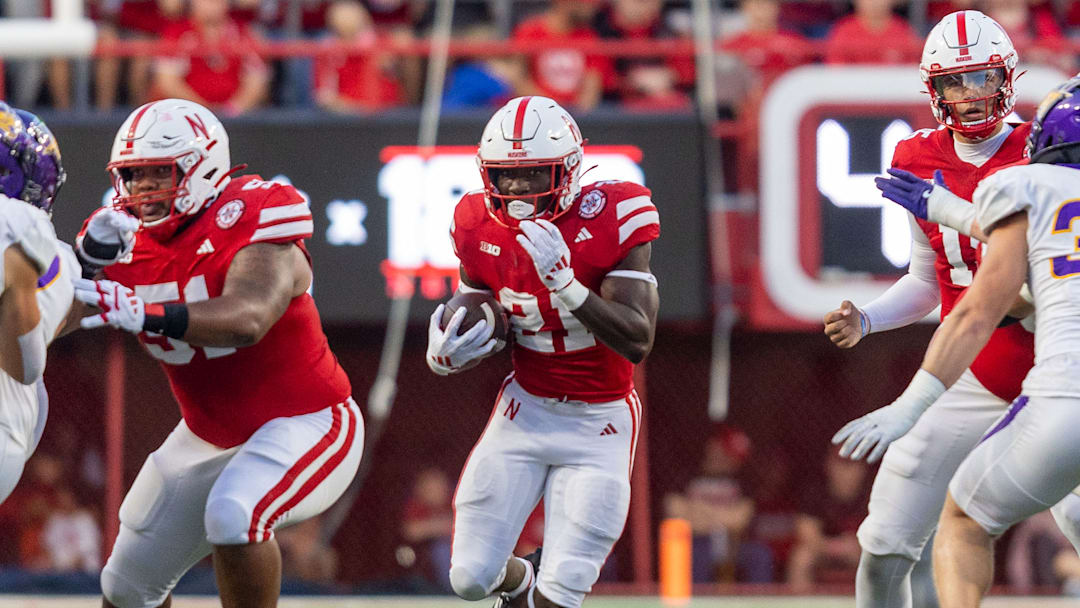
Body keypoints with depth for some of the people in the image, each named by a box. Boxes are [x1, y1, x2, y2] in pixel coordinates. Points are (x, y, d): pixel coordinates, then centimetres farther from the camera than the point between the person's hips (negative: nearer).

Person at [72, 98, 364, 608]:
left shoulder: (250, 223, -25)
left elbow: (247, 319, -44)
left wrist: (145, 314, -58)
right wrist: (90, 257, -35)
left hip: (303, 425, -7)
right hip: (209, 438, 7)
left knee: (233, 516, -36)